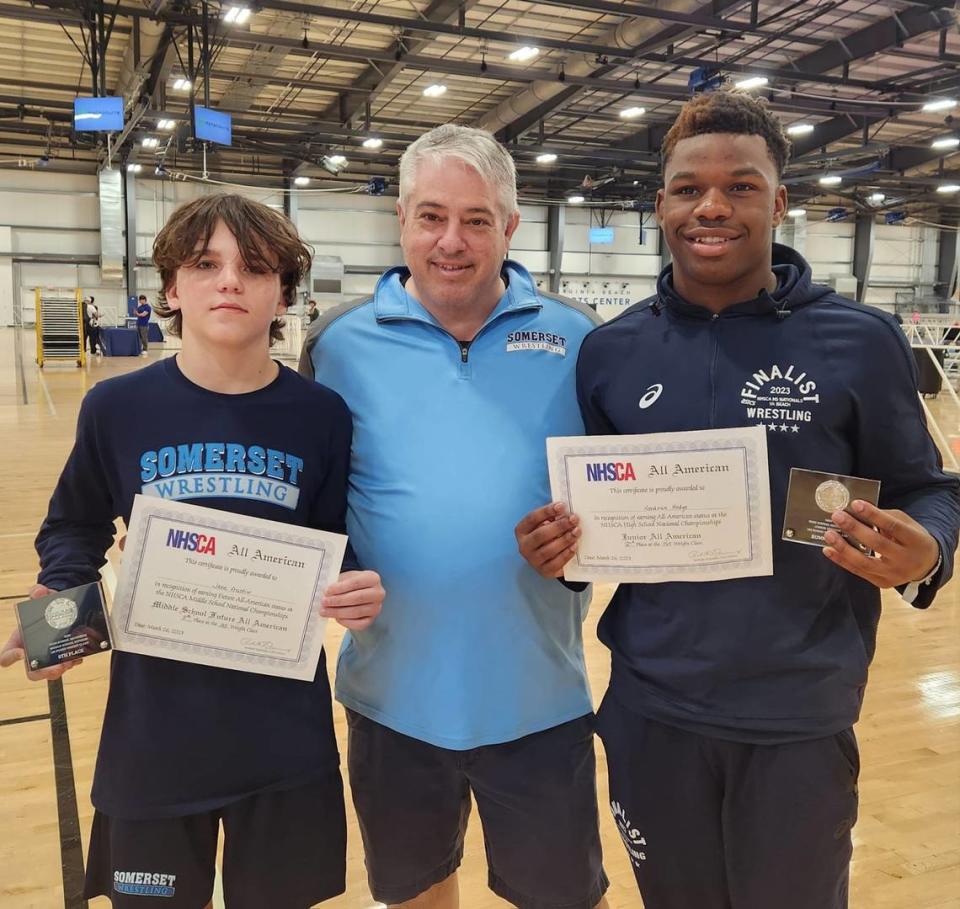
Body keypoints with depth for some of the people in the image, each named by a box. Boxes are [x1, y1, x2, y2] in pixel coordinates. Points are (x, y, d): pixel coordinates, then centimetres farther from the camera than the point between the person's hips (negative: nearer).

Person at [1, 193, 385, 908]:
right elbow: (75, 527, 10)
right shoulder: (116, 407, -5)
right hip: (153, 732, 1)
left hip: (285, 735, 0)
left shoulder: (322, 415, -6)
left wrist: (357, 592, -18)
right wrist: (58, 598, -8)